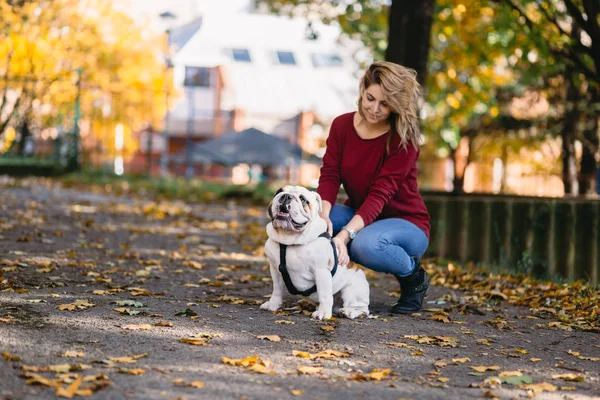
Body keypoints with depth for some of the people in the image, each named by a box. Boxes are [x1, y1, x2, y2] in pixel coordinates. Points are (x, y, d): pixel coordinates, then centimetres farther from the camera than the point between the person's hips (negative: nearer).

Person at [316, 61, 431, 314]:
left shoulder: (403, 139, -19)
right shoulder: (342, 125, -5)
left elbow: (381, 193, -28)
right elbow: (330, 176, -13)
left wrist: (346, 234, -41)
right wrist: (324, 215, -34)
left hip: (405, 223, -4)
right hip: (359, 215, 4)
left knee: (365, 243, -38)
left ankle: (413, 276, -8)